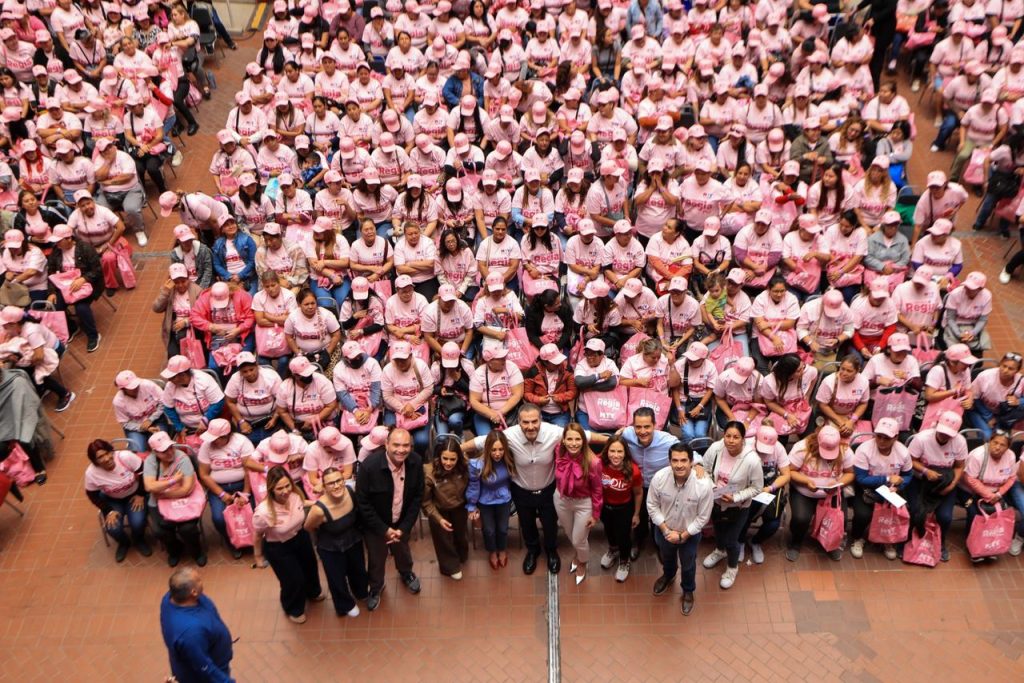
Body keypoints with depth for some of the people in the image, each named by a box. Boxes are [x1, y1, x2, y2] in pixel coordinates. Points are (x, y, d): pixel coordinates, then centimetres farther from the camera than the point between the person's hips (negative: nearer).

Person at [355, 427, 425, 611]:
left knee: (402, 551, 29)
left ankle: (406, 574, 62)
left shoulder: (416, 462, -23)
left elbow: (417, 497, -10)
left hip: (401, 522, 3)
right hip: (375, 524, -3)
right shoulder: (369, 465, -34)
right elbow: (362, 503, -23)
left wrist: (404, 527, -13)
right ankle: (376, 586, 51)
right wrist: (384, 529, -18)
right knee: (376, 559, 20)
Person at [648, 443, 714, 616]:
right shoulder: (659, 477, -29)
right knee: (667, 558, 32)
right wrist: (665, 530, -18)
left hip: (690, 533, -2)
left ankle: (688, 591, 56)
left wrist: (683, 536, -19)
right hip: (664, 530, 2)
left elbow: (703, 517, -20)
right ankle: (668, 575, 66)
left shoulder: (703, 485, -34)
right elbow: (652, 506, -13)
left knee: (688, 565, 25)